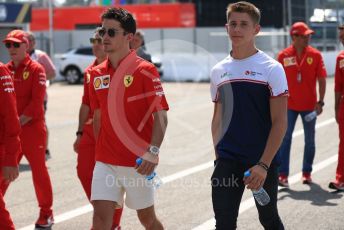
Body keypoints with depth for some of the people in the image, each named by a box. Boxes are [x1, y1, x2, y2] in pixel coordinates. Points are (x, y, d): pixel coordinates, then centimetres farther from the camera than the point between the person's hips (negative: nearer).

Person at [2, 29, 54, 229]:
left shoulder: (36, 69, -7)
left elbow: (37, 102, -14)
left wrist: (20, 121, -18)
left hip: (32, 128, -5)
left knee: (39, 169, 3)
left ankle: (46, 213, 15)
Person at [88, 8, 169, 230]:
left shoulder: (145, 70, -10)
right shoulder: (97, 74, 7)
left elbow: (161, 116, -13)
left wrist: (153, 151, -25)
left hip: (138, 162, -4)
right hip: (105, 161, 4)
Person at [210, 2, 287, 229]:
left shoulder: (271, 68, -6)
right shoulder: (218, 71, 8)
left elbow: (280, 122, -11)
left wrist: (263, 165, -18)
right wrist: (218, 155, 6)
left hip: (262, 162, -3)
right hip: (227, 161, 3)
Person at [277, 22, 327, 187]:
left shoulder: (315, 55, -2)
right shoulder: (283, 56, -2)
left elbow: (322, 80, -1)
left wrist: (320, 102, -8)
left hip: (309, 105, 1)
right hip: (289, 105, -1)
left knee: (310, 141, 9)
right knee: (284, 139, -4)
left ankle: (307, 173, 21)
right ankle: (282, 174, -2)